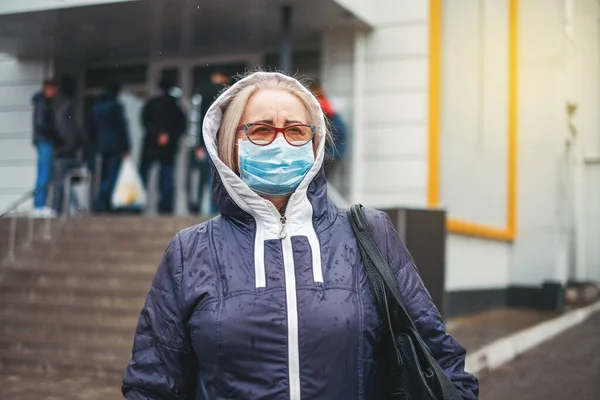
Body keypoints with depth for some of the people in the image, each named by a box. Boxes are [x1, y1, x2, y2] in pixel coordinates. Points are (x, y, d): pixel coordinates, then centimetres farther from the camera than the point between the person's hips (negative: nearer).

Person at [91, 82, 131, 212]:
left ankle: (104, 204, 11)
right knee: (112, 176, -8)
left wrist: (97, 146, 17)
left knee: (104, 177, 12)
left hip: (102, 146, 7)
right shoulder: (115, 106, -9)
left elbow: (94, 128, 15)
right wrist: (126, 147, -8)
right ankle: (101, 203, -19)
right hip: (115, 146, -7)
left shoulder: (96, 107, 13)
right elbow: (122, 127, -10)